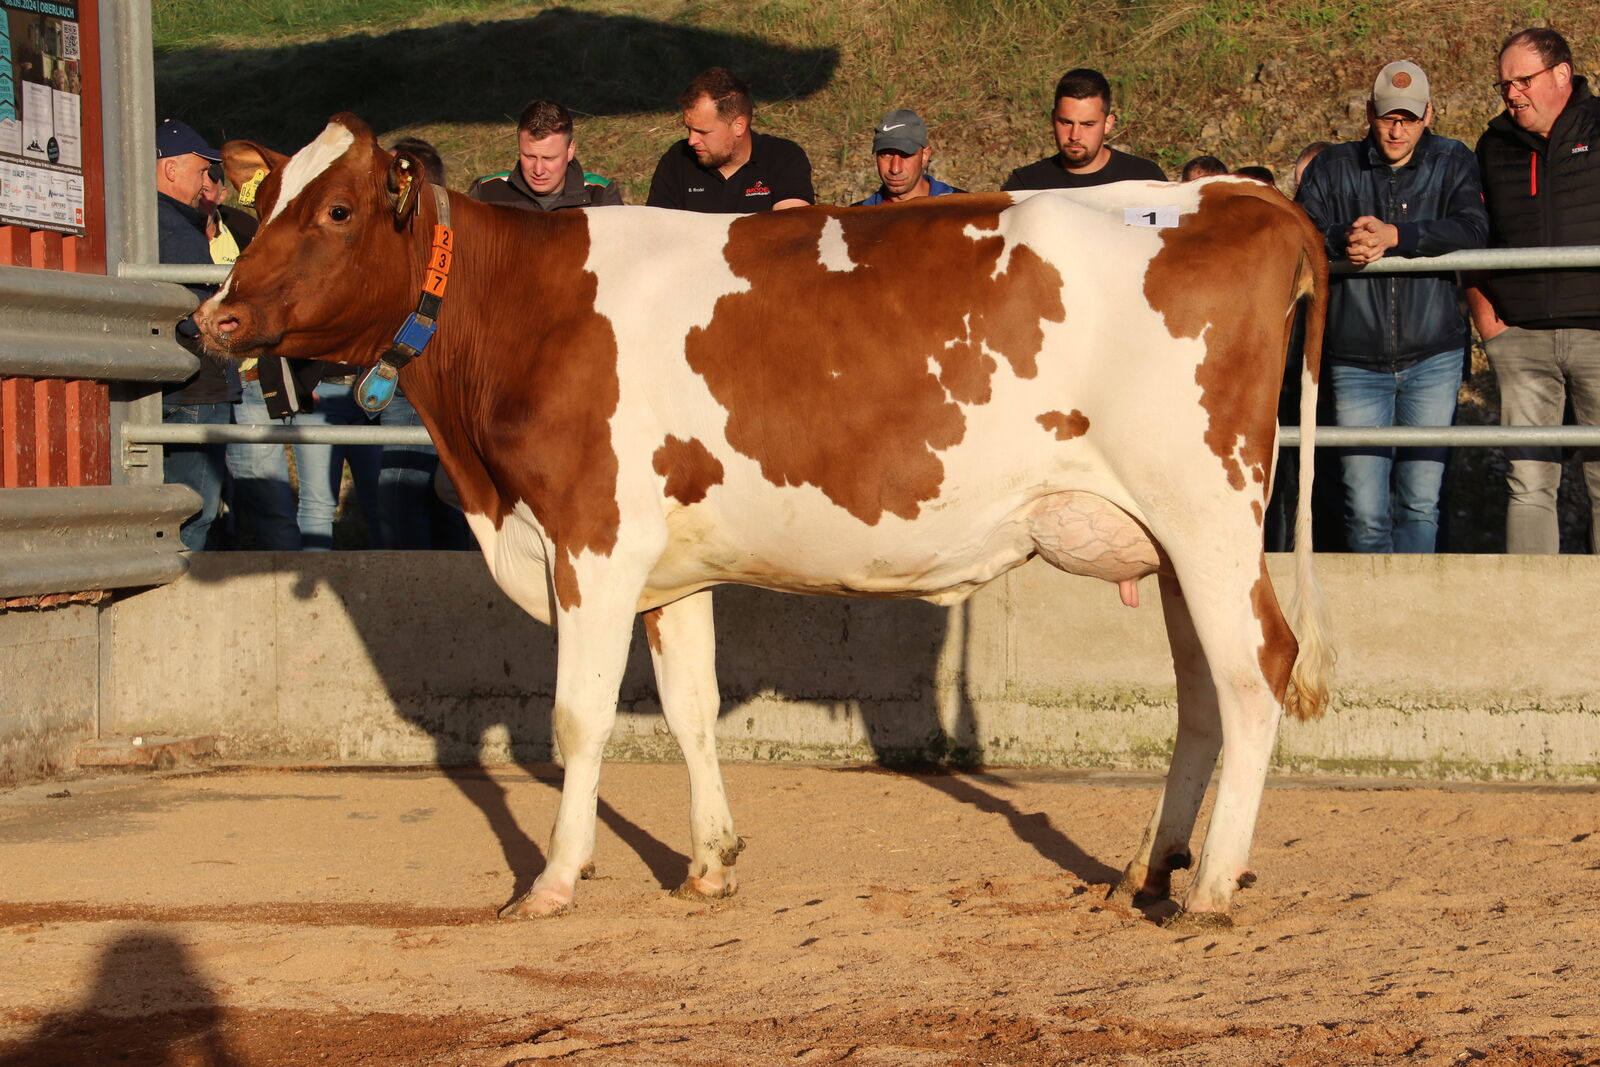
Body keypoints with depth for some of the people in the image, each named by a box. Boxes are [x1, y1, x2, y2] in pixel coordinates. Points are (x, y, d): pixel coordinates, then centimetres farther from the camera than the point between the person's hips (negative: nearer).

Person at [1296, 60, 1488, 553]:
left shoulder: (1453, 163, 8)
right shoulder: (1331, 169, 10)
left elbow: (1472, 230, -10)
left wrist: (1395, 235, -23)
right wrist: (1341, 239, -24)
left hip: (1433, 358, 0)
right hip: (1355, 361, 0)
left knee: (1421, 502, -1)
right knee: (1365, 512, -2)